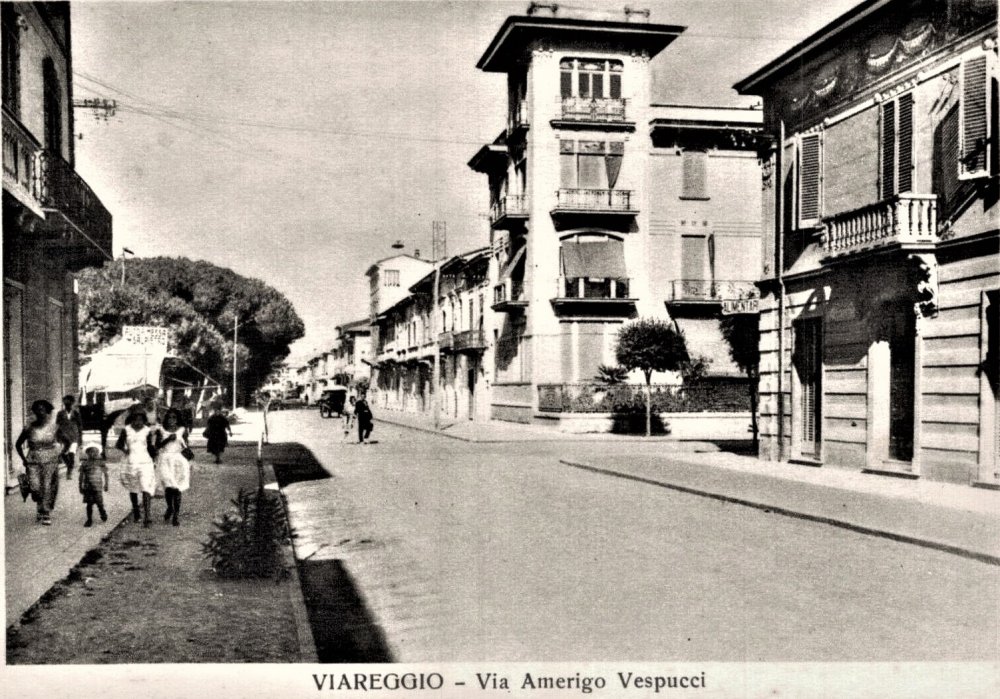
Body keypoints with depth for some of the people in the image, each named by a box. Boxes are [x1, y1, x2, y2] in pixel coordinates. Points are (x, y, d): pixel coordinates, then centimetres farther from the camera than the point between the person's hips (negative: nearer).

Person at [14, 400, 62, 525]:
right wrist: (23, 459, 3)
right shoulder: (29, 428, -1)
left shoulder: (54, 427, -3)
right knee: (35, 488, -7)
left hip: (50, 460, -1)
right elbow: (18, 444, 12)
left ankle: (46, 515, 8)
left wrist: (60, 455, 2)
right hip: (33, 461, 1)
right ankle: (40, 509, 21)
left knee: (47, 488, -4)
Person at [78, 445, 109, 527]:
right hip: (87, 487, 1)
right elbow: (81, 476, 10)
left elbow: (105, 474, 9)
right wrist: (80, 487, 9)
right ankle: (89, 520, 15)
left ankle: (103, 514, 25)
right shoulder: (84, 463, 4)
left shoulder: (101, 462, 2)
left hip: (98, 487, -1)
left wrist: (106, 484, 7)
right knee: (89, 504, 3)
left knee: (99, 503, -3)